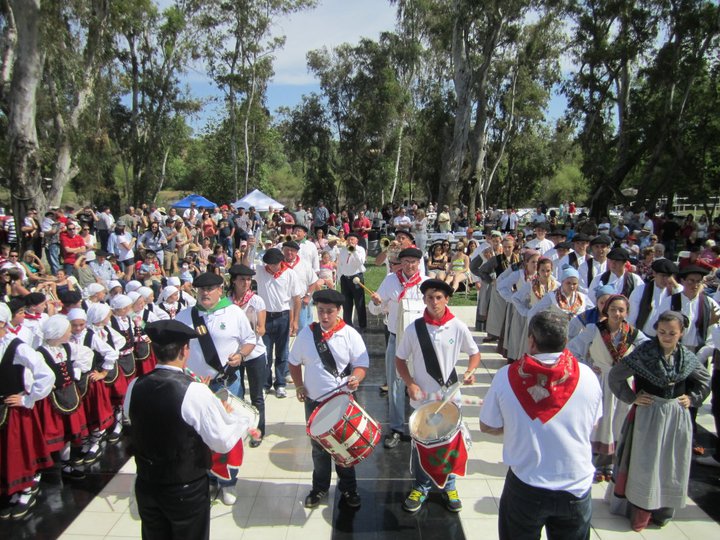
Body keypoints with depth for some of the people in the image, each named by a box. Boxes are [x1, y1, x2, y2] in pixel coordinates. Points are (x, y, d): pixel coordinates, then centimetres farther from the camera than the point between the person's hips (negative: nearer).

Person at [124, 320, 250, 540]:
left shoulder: (135, 387, -11)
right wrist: (231, 416, -2)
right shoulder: (194, 392, -25)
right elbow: (223, 443, -22)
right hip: (187, 490, -4)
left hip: (146, 485, 5)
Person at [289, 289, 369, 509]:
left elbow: (361, 364, -10)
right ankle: (319, 488, 39)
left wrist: (355, 379, -30)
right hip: (314, 402, 2)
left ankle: (348, 489, 35)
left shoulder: (350, 334, -12)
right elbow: (294, 362, 8)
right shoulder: (306, 333, -4)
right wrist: (299, 386, -3)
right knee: (319, 447, 18)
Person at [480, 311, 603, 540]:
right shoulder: (587, 376, -16)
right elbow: (592, 424, 2)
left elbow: (487, 427, -5)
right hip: (576, 489, 1)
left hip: (525, 488, -1)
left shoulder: (506, 376, -18)